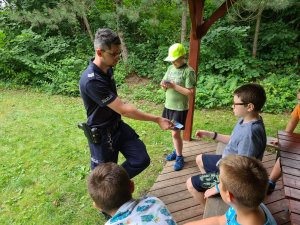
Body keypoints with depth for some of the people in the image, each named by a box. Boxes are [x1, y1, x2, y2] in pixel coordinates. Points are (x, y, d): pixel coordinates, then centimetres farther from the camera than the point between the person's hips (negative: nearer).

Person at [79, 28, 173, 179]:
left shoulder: (107, 69, -2)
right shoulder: (92, 81, -31)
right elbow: (124, 110, -30)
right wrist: (157, 120, -25)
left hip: (118, 126, 8)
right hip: (102, 135, -7)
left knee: (141, 160, 2)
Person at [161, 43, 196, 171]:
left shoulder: (189, 71, -15)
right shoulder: (171, 68, 7)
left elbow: (190, 92, -20)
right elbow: (164, 85, 12)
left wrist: (174, 86, -23)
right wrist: (164, 85, -12)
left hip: (180, 108, -6)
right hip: (168, 105, 7)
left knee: (175, 133, -1)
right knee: (173, 131, 16)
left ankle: (179, 157, 18)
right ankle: (177, 152, 35)